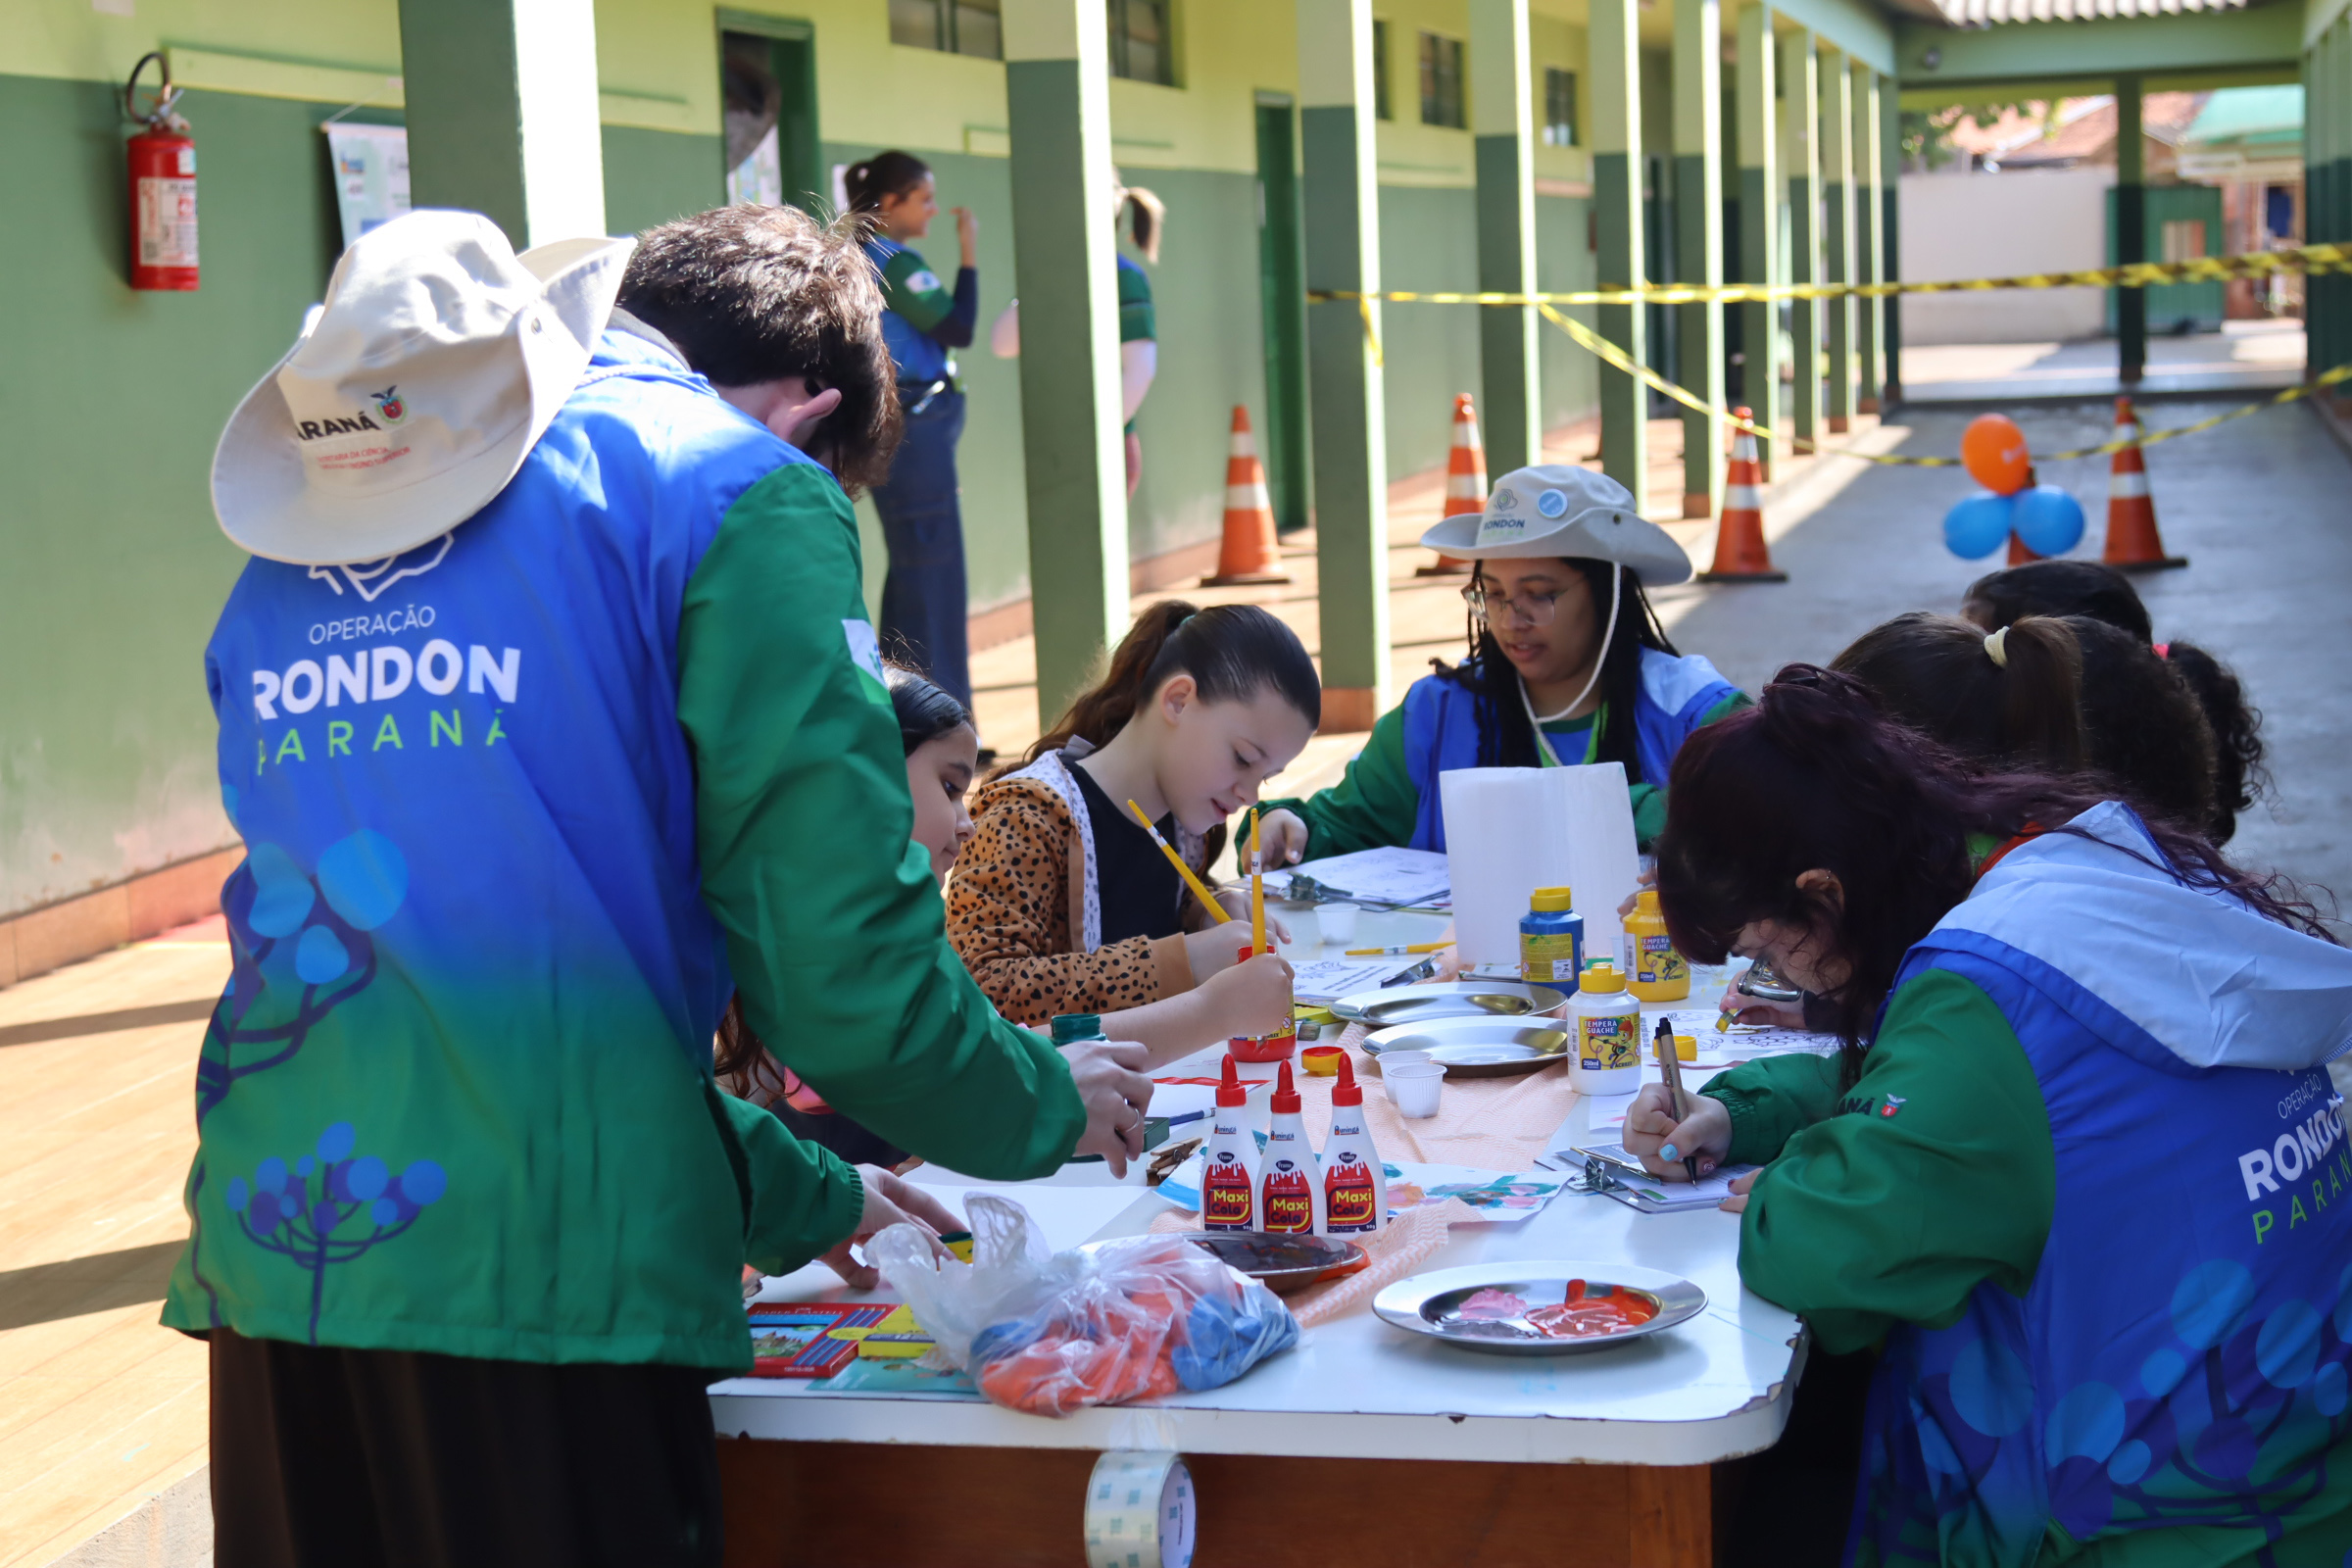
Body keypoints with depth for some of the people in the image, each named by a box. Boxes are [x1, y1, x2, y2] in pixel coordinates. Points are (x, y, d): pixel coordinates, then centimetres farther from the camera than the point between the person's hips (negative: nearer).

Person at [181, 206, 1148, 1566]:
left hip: (269, 1265, 6)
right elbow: (843, 975, -11)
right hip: (542, 1291, -6)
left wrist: (800, 1198, 31)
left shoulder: (301, 549, 18)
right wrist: (1051, 1107, 11)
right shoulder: (739, 493, -3)